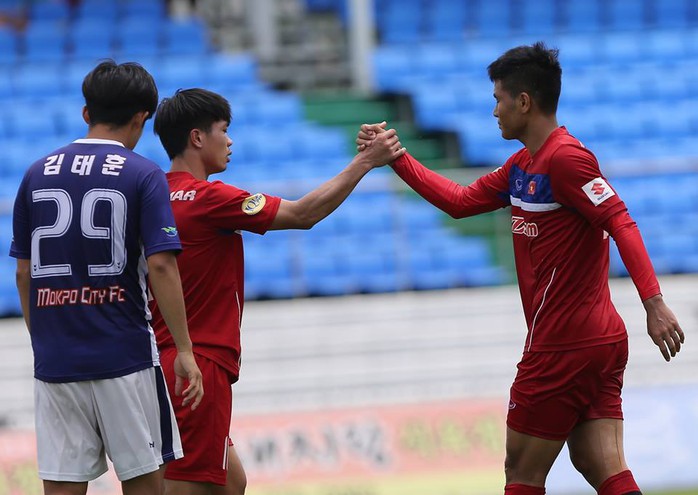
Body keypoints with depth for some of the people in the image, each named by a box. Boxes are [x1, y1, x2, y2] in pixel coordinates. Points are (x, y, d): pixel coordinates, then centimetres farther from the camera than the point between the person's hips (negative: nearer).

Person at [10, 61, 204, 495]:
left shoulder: (38, 174, 7)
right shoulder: (143, 175, -5)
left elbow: (24, 272, 10)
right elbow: (161, 266, -12)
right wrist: (184, 351, -8)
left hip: (55, 358, 3)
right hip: (124, 357, -3)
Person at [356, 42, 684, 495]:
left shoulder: (566, 158, -14)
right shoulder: (522, 166, 15)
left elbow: (622, 224, -22)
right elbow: (460, 201, 24)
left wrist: (654, 301, -31)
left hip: (562, 349, -9)